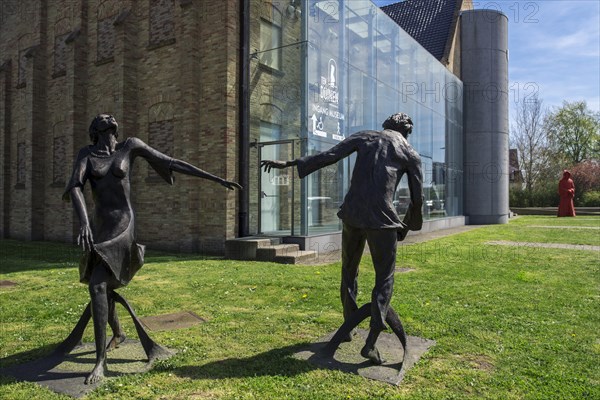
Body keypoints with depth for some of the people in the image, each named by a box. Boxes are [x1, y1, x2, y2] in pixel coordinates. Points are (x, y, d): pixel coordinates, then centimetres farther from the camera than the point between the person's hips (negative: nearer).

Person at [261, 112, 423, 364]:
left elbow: (328, 156, 2)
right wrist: (407, 226, 25)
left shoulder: (364, 136, 13)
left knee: (349, 270, 20)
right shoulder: (411, 154, 11)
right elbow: (417, 198, 9)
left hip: (352, 214, 2)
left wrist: (287, 164, 5)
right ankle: (371, 343, -4)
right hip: (382, 219, -2)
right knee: (385, 278, 7)